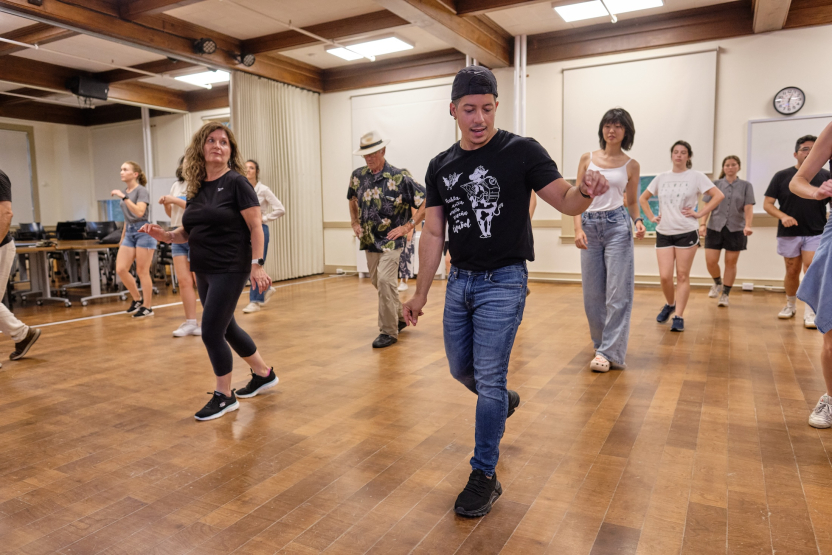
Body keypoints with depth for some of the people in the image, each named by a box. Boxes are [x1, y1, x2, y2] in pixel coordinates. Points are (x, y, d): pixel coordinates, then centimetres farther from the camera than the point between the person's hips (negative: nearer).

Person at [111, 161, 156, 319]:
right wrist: (123, 237, 20)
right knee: (121, 269, -1)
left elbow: (139, 212, -22)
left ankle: (147, 307, 8)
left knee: (142, 272, -3)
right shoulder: (125, 192, 15)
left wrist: (124, 197, -23)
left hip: (143, 231, -7)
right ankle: (137, 299, 17)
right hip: (129, 232, 7)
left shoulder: (141, 191, -6)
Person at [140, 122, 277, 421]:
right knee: (226, 328, 17)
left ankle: (224, 397, 13)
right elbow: (189, 232, 15)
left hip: (230, 269, -8)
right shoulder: (197, 187, 9)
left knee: (211, 332, -6)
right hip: (204, 271, 8)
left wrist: (257, 265, -20)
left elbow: (255, 226, -13)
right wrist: (165, 235, -3)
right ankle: (263, 374, 36)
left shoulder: (236, 183, -9)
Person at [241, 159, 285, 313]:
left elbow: (280, 209, -8)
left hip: (260, 229, -5)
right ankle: (267, 288, 31)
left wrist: (264, 218, -10)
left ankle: (255, 301, 6)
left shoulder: (263, 190, -6)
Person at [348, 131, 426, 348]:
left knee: (385, 280, -16)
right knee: (378, 282, 15)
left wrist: (408, 226, -12)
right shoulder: (358, 176, 4)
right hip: (369, 240, 6)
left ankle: (388, 331, -3)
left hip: (391, 240, -6)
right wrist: (355, 223, 15)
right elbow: (352, 199, 25)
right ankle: (400, 316, 37)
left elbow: (427, 202, -11)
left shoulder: (400, 177, -12)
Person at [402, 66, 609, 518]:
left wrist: (584, 191, -35)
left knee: (489, 380, -2)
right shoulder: (440, 167, 5)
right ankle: (504, 401, 49)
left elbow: (565, 201, -10)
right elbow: (433, 233, 7)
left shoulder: (521, 151, -8)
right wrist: (420, 294, 6)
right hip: (459, 280, 6)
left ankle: (485, 476, 15)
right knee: (460, 369, 18)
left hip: (502, 282, -5)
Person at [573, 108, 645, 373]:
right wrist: (578, 228, -7)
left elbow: (632, 202, 13)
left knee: (617, 292, -5)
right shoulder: (587, 159, 7)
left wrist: (638, 221, -8)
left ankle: (608, 351, 1)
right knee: (592, 292, 8)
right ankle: (601, 342, 26)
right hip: (590, 226, 2)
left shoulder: (631, 165, 6)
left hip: (617, 226, -2)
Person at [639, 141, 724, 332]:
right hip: (663, 233, 3)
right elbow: (643, 198, 19)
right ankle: (670, 304, 26)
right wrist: (651, 217, 7)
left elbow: (719, 195, -4)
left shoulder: (696, 176, 0)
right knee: (665, 276, -2)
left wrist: (699, 213, -9)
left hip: (687, 233, -2)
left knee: (682, 276, 2)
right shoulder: (661, 178, 10)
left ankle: (679, 317, 9)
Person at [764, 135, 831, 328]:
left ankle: (810, 313, -5)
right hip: (789, 233, 1)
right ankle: (790, 305, 30)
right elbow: (767, 203, 0)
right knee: (792, 272, 10)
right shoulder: (782, 176, 1)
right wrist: (783, 216, -17)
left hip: (815, 233, -1)